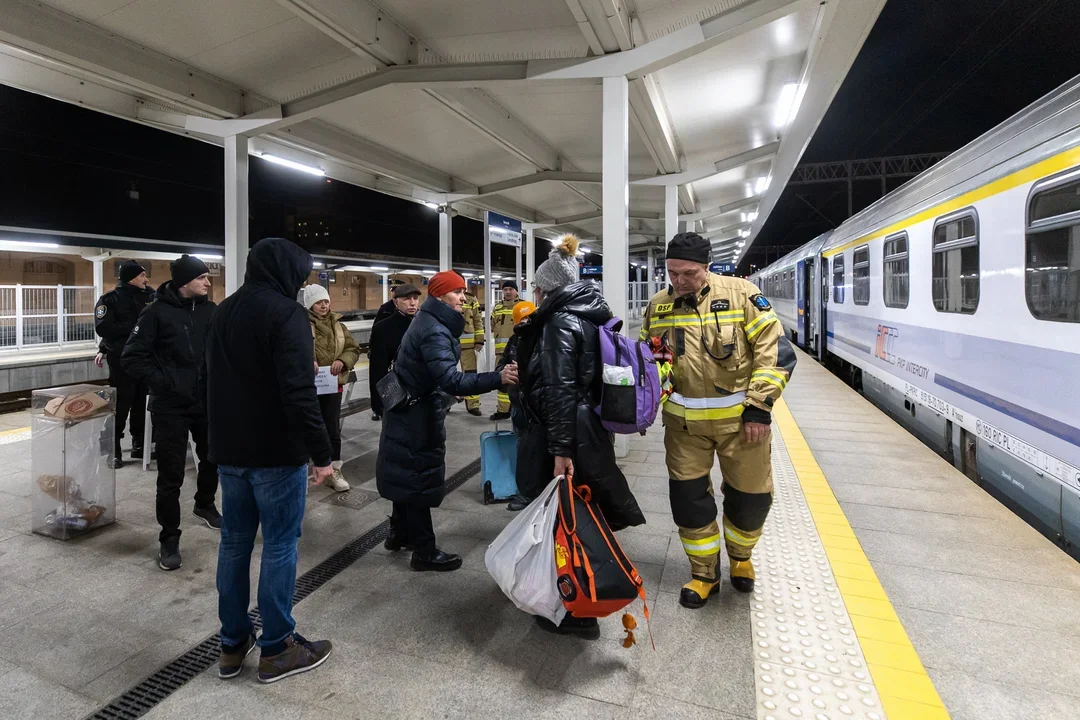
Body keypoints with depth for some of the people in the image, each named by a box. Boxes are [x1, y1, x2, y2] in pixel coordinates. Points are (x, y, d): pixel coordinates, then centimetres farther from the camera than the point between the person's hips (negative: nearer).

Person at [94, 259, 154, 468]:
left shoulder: (147, 296, 10)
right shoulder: (110, 299, -5)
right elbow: (104, 328, -17)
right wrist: (134, 326, -18)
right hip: (121, 359, -5)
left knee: (141, 402, 9)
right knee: (121, 403, -2)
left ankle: (139, 443, 19)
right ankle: (114, 448, 8)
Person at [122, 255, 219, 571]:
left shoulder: (211, 311, 4)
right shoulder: (158, 312, -9)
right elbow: (132, 355, -8)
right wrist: (160, 382, -15)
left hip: (207, 402, 5)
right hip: (171, 406, -5)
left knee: (213, 458, 20)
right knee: (171, 474, 0)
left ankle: (204, 505, 47)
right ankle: (169, 539, 14)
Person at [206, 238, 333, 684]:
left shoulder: (223, 312, 12)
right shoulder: (285, 312, -15)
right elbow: (300, 392, -23)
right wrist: (321, 453, -19)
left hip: (228, 449, 8)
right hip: (276, 451, -8)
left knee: (234, 542, 15)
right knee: (279, 547, 3)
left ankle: (232, 643, 27)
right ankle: (276, 650, 14)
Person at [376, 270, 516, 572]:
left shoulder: (428, 323, 10)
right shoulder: (434, 331, -24)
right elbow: (451, 380, -36)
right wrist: (498, 378, -44)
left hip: (410, 410, 10)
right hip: (418, 414, -10)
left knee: (407, 473, 20)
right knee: (421, 477, -2)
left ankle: (399, 533, 35)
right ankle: (424, 552, 9)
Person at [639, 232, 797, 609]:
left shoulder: (740, 293, -10)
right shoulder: (658, 306, 2)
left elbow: (775, 349, -10)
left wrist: (759, 406, -14)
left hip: (740, 418, -2)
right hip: (685, 421, 2)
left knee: (750, 496, 10)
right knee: (688, 497, 6)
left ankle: (740, 557, 40)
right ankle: (703, 573, 27)